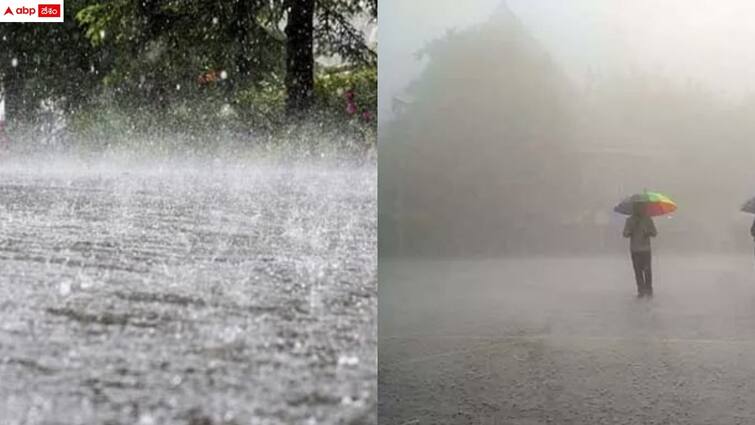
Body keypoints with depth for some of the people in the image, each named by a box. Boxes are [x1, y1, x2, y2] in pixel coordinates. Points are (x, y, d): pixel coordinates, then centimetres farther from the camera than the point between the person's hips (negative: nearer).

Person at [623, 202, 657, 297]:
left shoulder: (647, 220, 4)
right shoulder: (630, 220, 7)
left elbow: (654, 233, 3)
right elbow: (625, 234, 3)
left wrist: (648, 233, -18)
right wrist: (630, 232, -19)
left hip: (645, 249, -1)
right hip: (634, 250, 1)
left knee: (647, 269, -5)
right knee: (638, 270, 0)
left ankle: (648, 289, 3)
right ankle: (641, 290, 5)